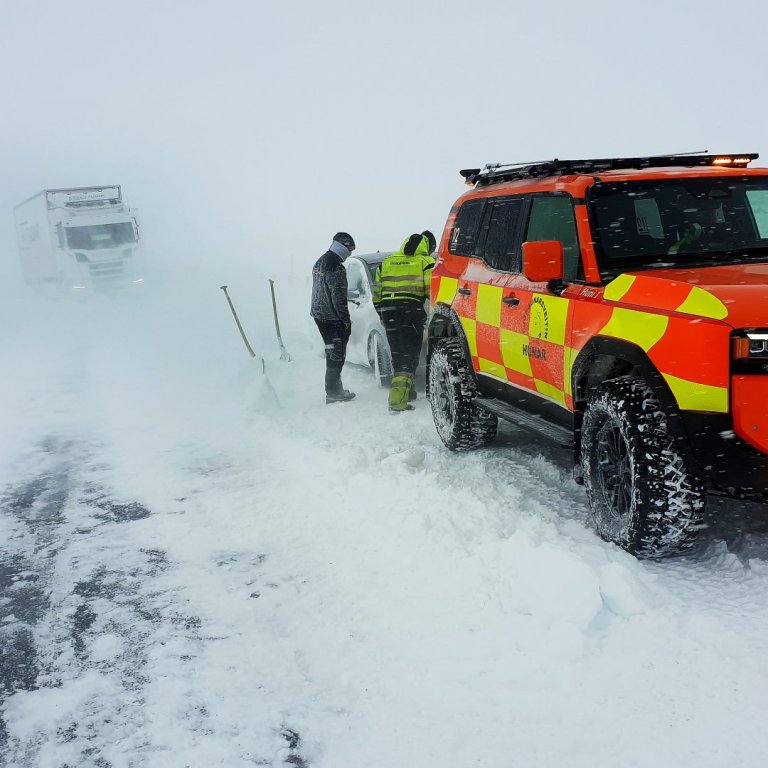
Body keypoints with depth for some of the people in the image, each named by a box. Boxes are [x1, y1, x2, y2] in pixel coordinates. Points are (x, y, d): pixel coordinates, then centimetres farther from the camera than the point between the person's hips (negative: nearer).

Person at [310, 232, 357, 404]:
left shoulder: (320, 262, 13)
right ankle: (333, 392, 0)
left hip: (318, 313, 10)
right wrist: (346, 320, -14)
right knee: (336, 354, -2)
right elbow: (338, 297, -20)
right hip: (332, 317, -10)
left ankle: (334, 388, 25)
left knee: (333, 352, 17)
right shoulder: (336, 267, -18)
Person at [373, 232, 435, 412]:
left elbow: (376, 294, 21)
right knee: (409, 357, -4)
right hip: (411, 313, -5)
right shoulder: (426, 263, 2)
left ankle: (407, 392, 28)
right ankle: (398, 401, -13)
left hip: (389, 313, 6)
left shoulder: (386, 263, 19)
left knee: (398, 355, 18)